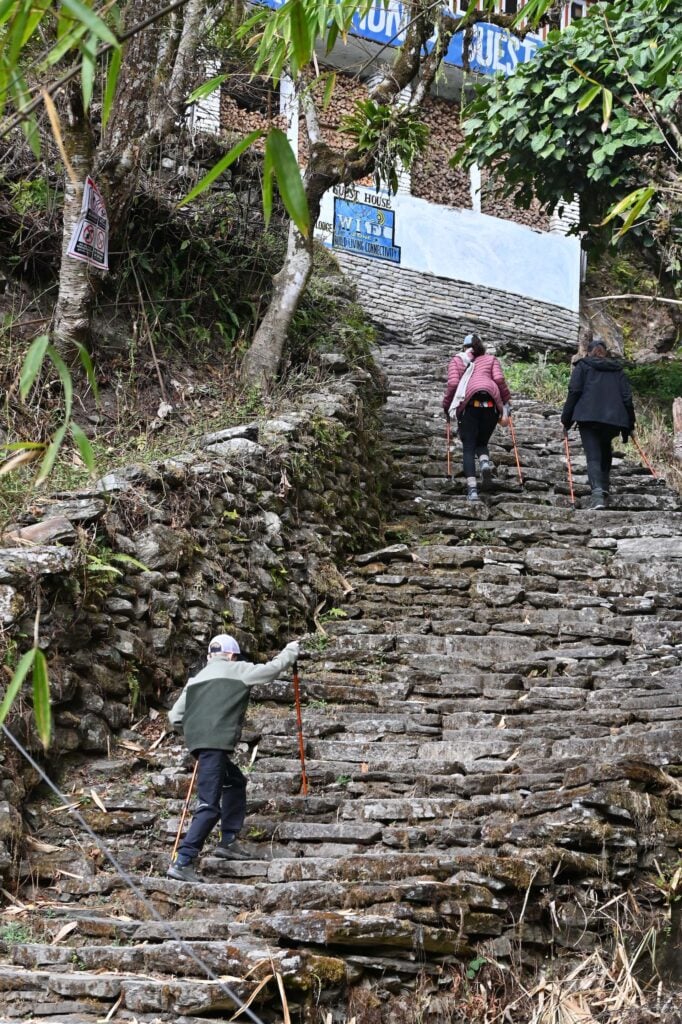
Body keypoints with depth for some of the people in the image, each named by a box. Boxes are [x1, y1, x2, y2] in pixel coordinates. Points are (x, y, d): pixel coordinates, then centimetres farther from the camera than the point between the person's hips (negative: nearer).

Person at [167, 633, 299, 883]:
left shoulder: (196, 679, 20)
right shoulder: (236, 670, 6)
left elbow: (175, 717, 16)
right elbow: (274, 668, 15)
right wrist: (291, 650, 32)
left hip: (198, 741, 8)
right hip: (216, 743, -8)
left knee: (235, 782, 27)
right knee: (209, 806, -10)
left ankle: (228, 841, 26)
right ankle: (182, 862, -17)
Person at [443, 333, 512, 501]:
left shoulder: (457, 360, 23)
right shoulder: (491, 359, 26)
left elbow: (452, 383, 7)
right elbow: (499, 379, 7)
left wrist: (447, 406, 15)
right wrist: (507, 400, 14)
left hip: (468, 403, -1)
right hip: (491, 403, 2)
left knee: (468, 447, 2)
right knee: (482, 442, 18)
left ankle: (472, 488, -14)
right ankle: (485, 462, -17)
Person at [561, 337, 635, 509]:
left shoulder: (582, 366, 12)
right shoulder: (617, 369, 21)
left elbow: (574, 392, 0)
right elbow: (627, 396, 14)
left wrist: (566, 419, 3)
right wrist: (629, 424, 17)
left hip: (589, 417, -3)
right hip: (615, 419, 3)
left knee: (593, 456, -9)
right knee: (605, 451, 25)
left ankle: (597, 493, -29)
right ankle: (604, 488, 16)